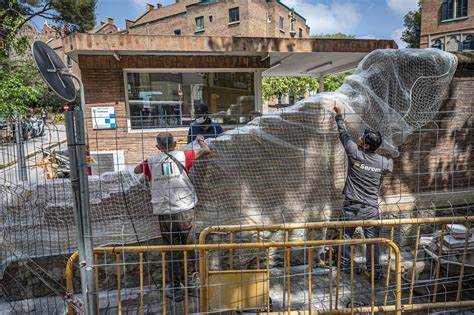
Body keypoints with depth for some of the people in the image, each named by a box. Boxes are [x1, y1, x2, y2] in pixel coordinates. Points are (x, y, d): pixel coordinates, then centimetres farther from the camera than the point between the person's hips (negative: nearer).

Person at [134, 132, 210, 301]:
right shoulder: (182, 156, 2)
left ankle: (175, 289, 18)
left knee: (171, 251, 11)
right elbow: (206, 151, 10)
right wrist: (200, 140, 30)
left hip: (164, 213, 1)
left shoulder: (151, 161, 6)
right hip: (185, 210, 0)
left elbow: (136, 170, 26)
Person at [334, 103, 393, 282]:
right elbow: (390, 168, 21)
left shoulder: (355, 154, -12)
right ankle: (374, 273, 19)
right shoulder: (383, 162, -5)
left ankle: (345, 268, 27)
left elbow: (343, 134, 1)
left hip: (351, 207, -1)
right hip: (371, 209, 2)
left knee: (346, 238, 15)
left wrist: (339, 115, 14)